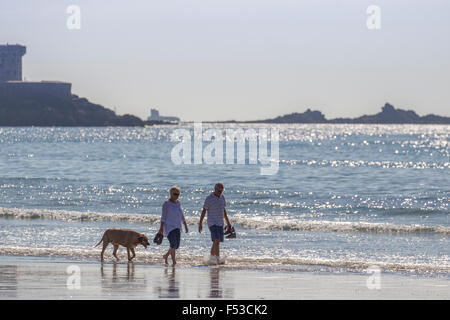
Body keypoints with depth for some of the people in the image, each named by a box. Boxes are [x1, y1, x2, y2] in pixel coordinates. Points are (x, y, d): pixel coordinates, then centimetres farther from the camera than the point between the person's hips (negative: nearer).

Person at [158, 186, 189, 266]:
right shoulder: (167, 204, -7)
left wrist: (185, 226, 18)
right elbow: (163, 216, -10)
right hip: (169, 227, -7)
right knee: (174, 243, -18)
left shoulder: (178, 202, 12)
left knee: (176, 245, 4)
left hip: (177, 227, 7)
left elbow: (181, 215, 20)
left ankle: (166, 256, 26)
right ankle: (174, 261, -12)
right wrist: (161, 227, -16)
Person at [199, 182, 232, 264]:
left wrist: (228, 222, 20)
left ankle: (211, 258, 24)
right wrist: (200, 223, -13)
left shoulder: (222, 197, 11)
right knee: (216, 241, -19)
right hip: (212, 223, -7)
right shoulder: (209, 198, -10)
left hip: (220, 223, 7)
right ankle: (218, 259, -26)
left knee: (216, 242, 11)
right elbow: (204, 211, -9)